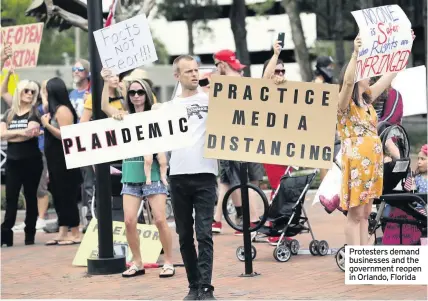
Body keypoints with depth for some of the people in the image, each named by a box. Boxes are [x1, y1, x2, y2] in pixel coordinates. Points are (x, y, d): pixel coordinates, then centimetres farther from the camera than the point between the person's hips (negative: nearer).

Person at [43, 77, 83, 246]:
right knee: (58, 196, 9)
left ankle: (75, 233, -2)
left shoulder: (62, 110, -13)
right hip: (55, 161, 9)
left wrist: (47, 124, -17)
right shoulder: (54, 109, 14)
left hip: (64, 161, -9)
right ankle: (63, 232, 12)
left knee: (67, 196, -6)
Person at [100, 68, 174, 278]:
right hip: (130, 174, 3)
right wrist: (106, 83, -12)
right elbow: (104, 106, -5)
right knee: (129, 221, -4)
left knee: (160, 220, -7)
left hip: (152, 173, -3)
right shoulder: (125, 116, 9)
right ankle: (137, 263, 9)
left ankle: (169, 262, 5)